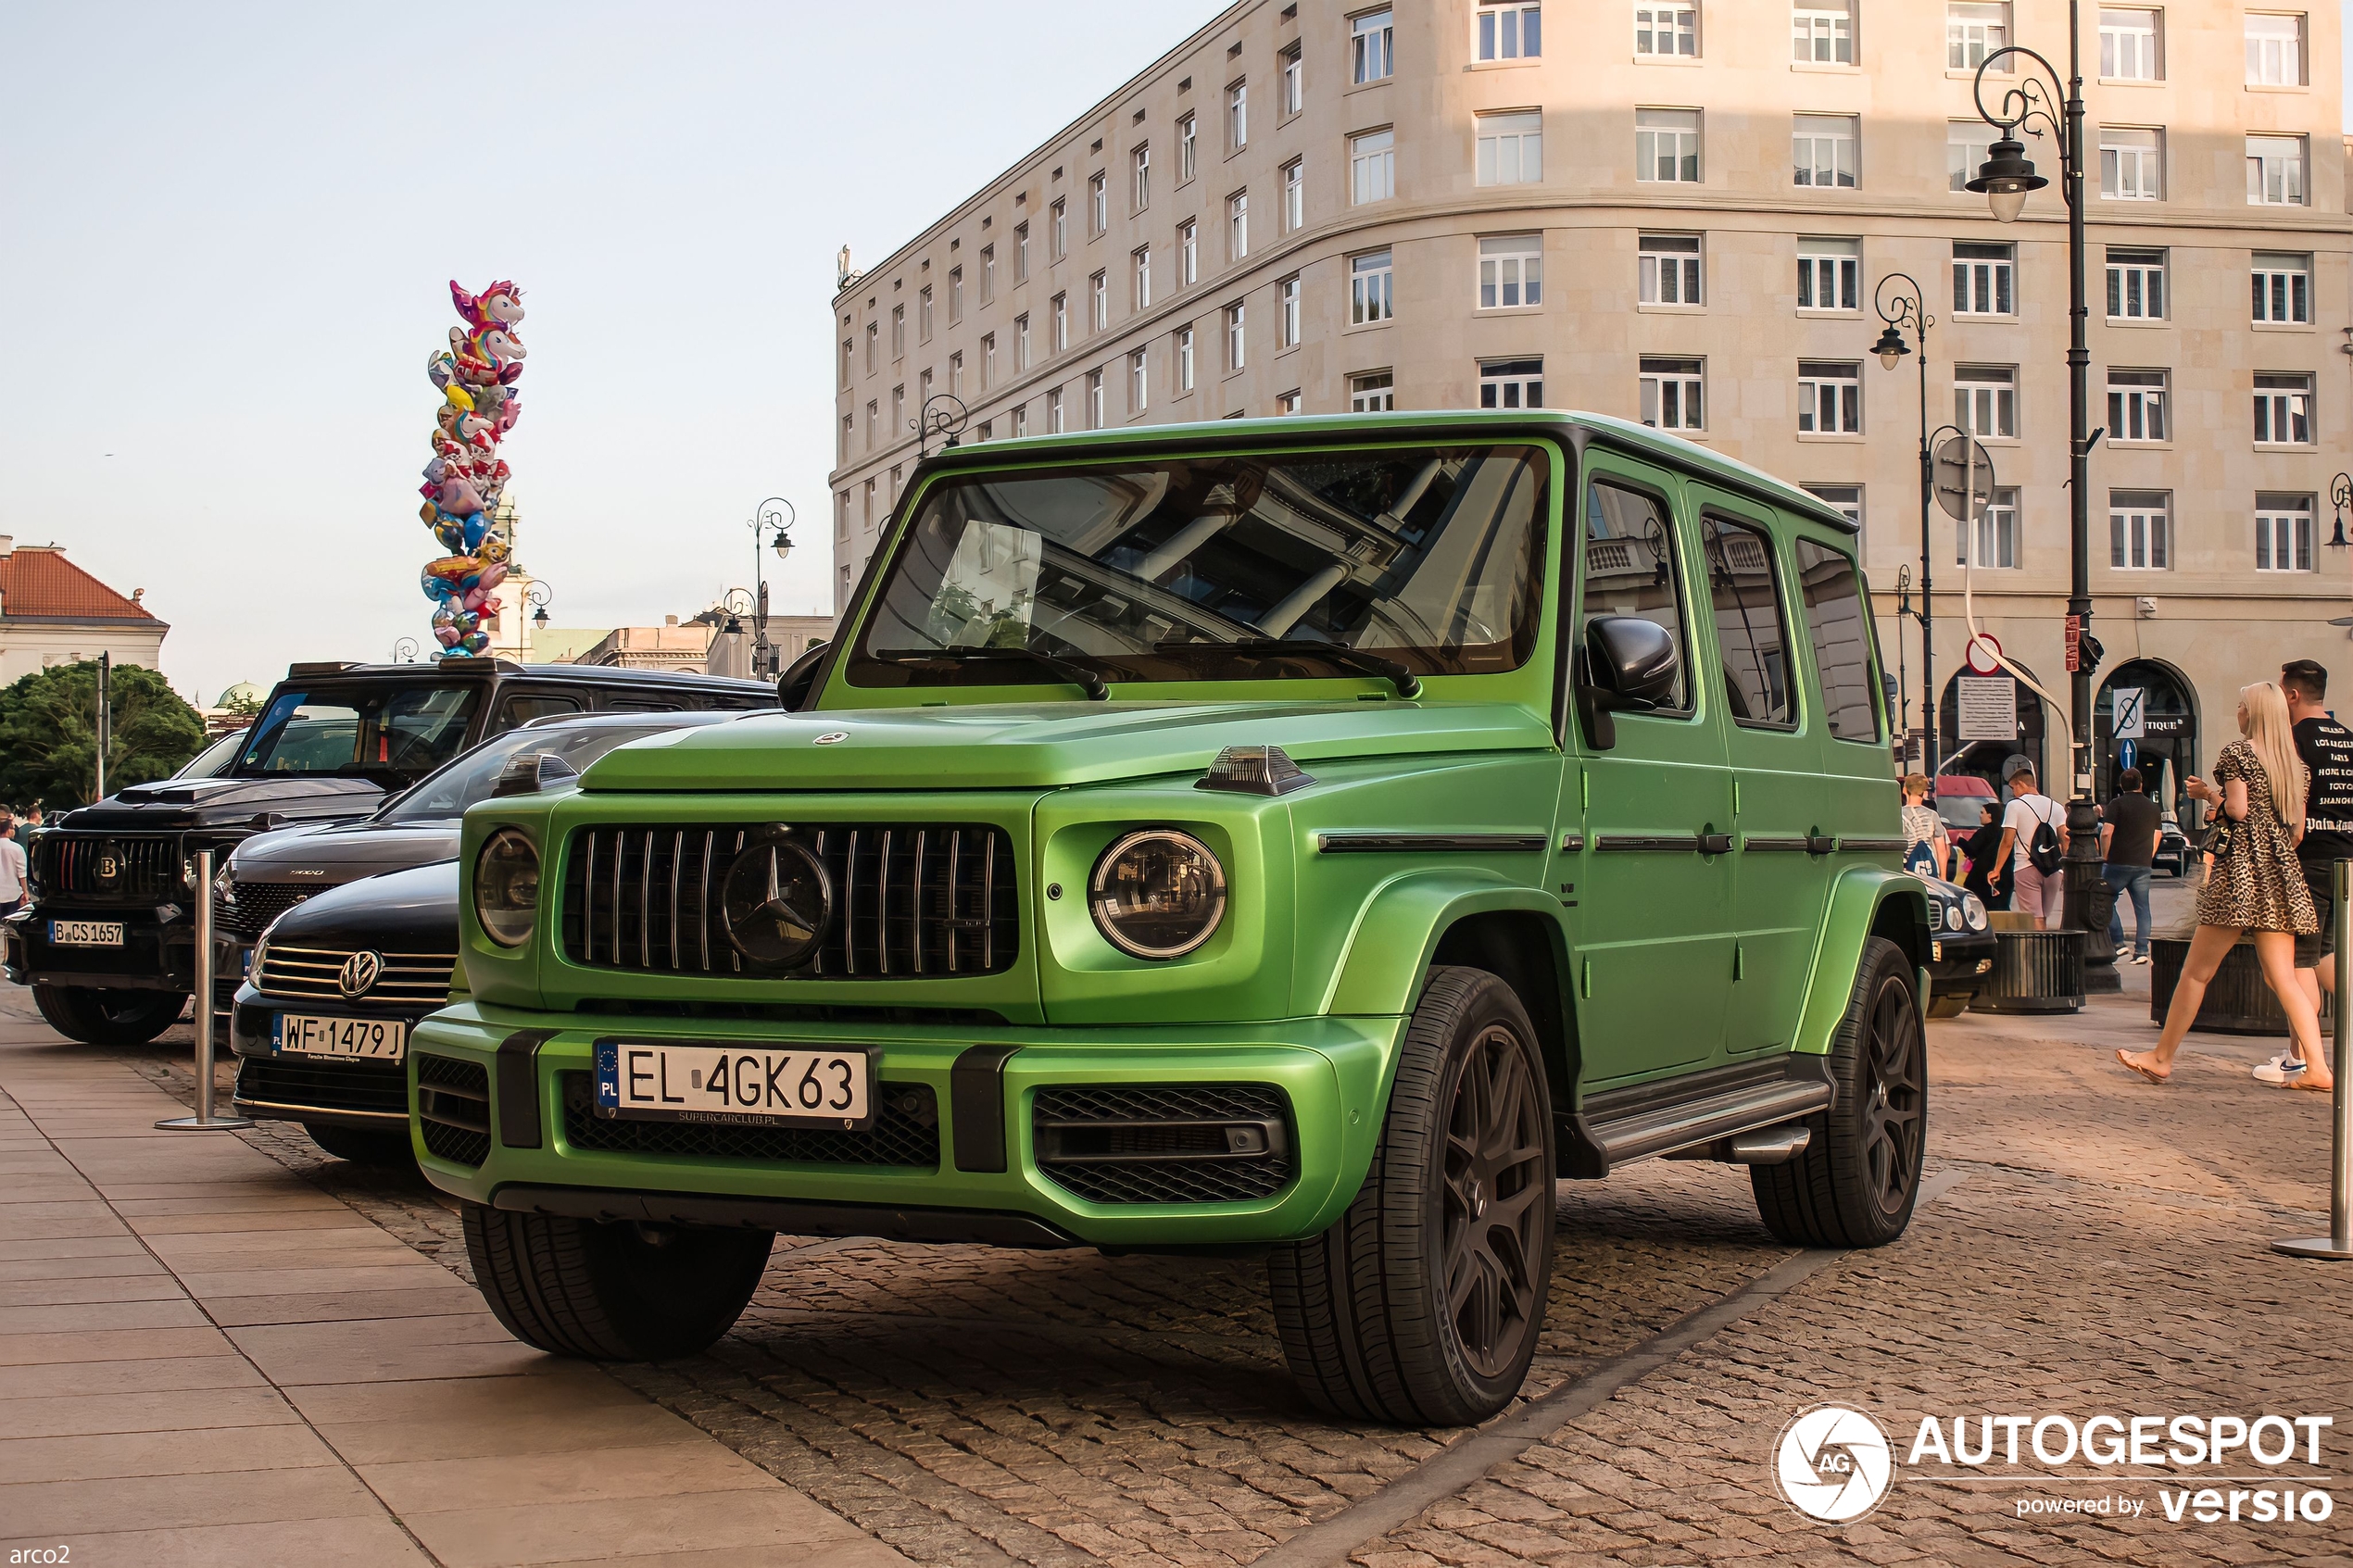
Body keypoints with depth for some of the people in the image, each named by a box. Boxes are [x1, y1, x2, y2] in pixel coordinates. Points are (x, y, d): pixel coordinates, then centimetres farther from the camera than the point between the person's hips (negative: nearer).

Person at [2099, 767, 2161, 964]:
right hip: (2143, 865, 4)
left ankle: (2118, 943, 0)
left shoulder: (2117, 805, -6)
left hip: (2118, 863, -4)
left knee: (2107, 901, 9)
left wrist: (2105, 856, -3)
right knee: (2142, 907, 6)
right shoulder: (2152, 807, 11)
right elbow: (2157, 836, 16)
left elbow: (2106, 833, -15)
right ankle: (2141, 951, 1)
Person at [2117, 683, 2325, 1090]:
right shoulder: (2293, 762, 15)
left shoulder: (2236, 753, -5)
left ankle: (2161, 1058, 7)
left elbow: (2236, 810, -13)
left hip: (2239, 872, -6)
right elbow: (2297, 831, 14)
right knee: (2282, 978, 3)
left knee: (2197, 970, 1)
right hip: (2282, 873, 7)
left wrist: (2209, 793, 4)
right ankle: (2316, 1066, -8)